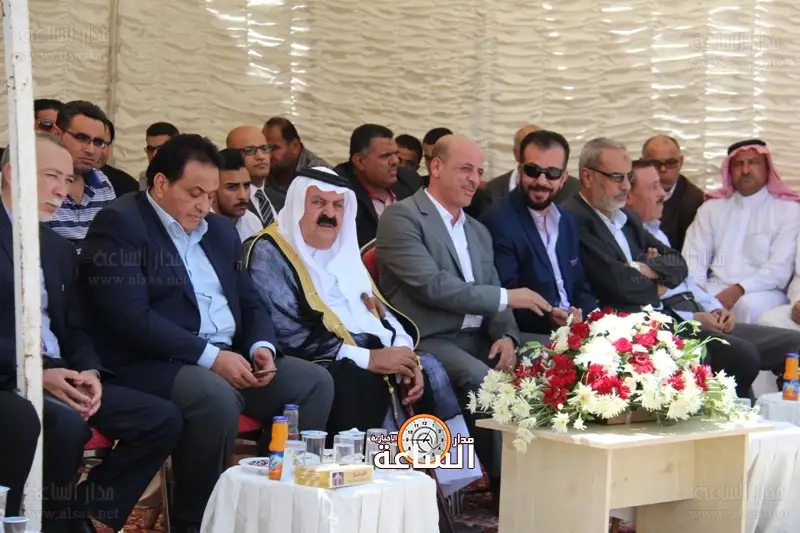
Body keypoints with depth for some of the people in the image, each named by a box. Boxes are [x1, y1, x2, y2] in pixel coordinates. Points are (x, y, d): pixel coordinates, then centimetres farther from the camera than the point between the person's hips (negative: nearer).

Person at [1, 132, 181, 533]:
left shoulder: (60, 248, 19)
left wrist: (89, 372, -5)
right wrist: (36, 373, -22)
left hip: (60, 375, 7)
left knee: (163, 419, -8)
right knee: (67, 423, -36)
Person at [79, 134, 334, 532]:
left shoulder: (220, 230, 18)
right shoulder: (118, 225, -7)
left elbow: (249, 303, 20)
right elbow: (131, 318, -19)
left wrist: (261, 346, -3)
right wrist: (209, 356, -21)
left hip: (228, 357, 8)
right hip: (151, 364, -8)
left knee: (315, 382, -8)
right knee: (216, 396, -36)